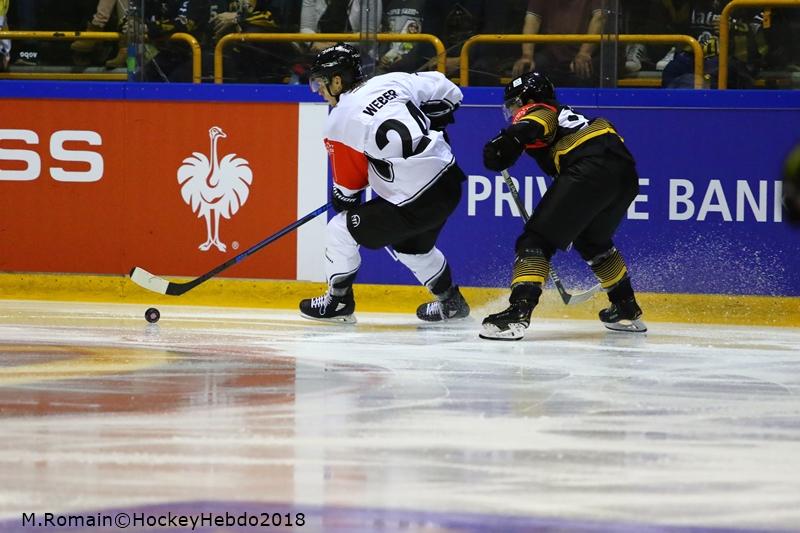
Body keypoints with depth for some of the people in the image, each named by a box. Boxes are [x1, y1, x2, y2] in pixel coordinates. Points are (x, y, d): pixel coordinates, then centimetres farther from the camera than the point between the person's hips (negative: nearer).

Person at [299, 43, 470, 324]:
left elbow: (347, 186, 0)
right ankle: (450, 301, 45)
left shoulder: (341, 123, -11)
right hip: (449, 182, 8)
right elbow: (448, 91, 12)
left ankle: (338, 302, 23)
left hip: (415, 203, -8)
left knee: (341, 231, 9)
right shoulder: (393, 81, 4)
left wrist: (340, 200, 21)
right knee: (412, 245, 33)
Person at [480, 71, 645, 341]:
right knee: (592, 240, 33)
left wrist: (506, 143, -23)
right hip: (626, 174, 9)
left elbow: (530, 127, -15)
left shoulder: (538, 110, 12)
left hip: (591, 170, -9)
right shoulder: (565, 114, 37)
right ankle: (627, 311, 40)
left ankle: (518, 312, -25)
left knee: (537, 239, -8)